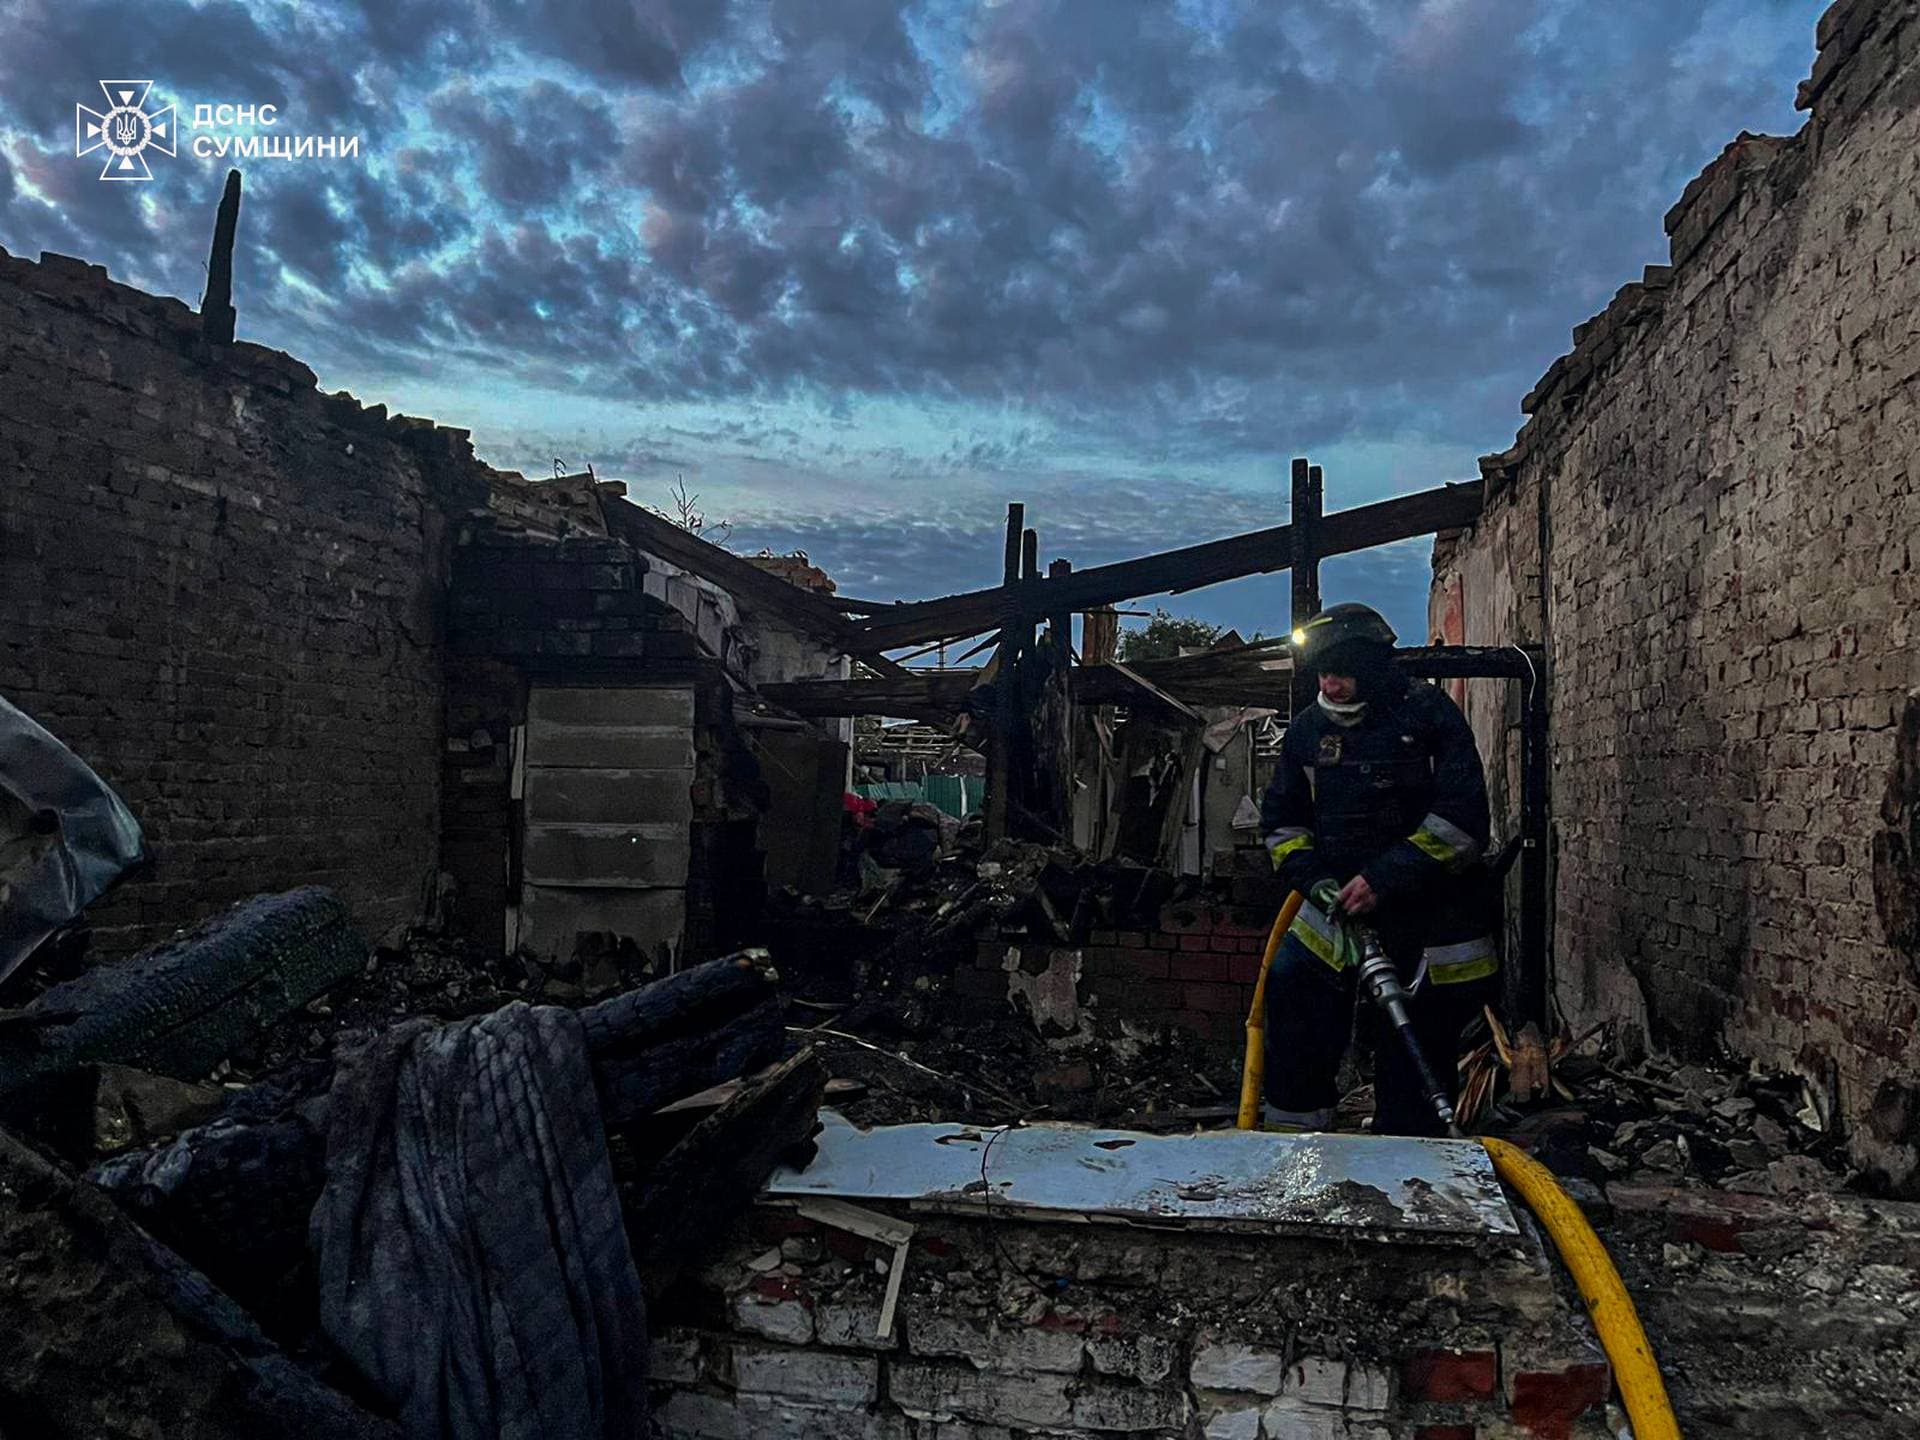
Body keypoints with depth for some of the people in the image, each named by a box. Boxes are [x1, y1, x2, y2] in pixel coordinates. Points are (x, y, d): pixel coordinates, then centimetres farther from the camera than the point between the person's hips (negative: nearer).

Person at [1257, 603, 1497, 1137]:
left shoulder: (1429, 714, -9)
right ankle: (1292, 1130, 4)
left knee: (1416, 1049, 5)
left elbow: (1462, 818, -15)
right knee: (1291, 986, -12)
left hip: (1431, 914, -3)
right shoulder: (1308, 728, 4)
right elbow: (1280, 820, 11)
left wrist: (1384, 879, -21)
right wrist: (1316, 879, -7)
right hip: (1339, 907, 4)